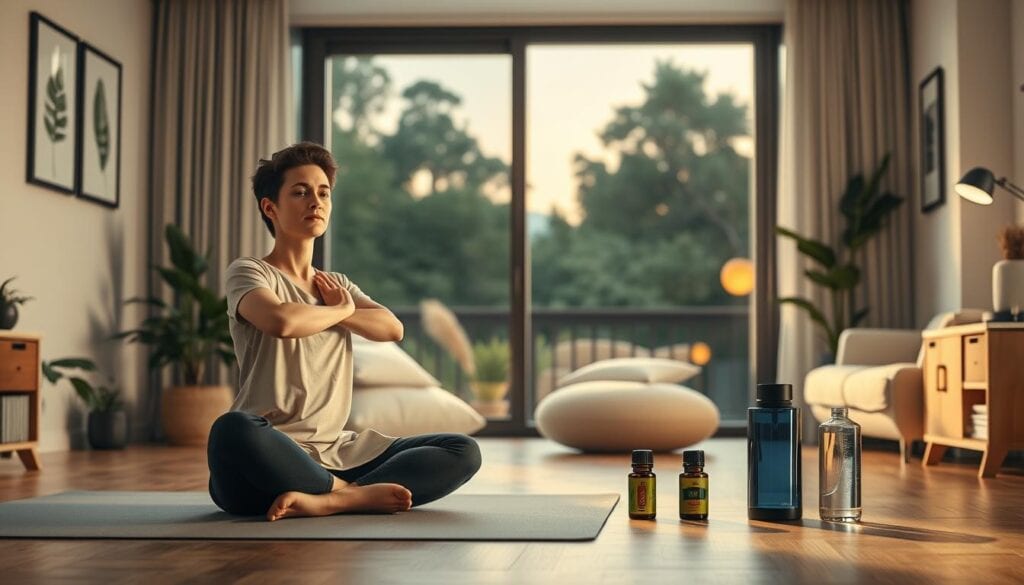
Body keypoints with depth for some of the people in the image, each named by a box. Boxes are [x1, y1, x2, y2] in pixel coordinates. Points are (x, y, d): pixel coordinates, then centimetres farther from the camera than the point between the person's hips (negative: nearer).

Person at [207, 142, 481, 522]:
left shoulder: (338, 286, 22)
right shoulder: (247, 273, 2)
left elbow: (392, 328, 2)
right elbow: (282, 321, -21)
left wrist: (323, 311, -7)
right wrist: (340, 310, -2)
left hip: (336, 454, 6)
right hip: (269, 459, -6)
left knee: (463, 451, -11)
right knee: (233, 431, -41)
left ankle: (327, 500, -28)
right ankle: (356, 494, -22)